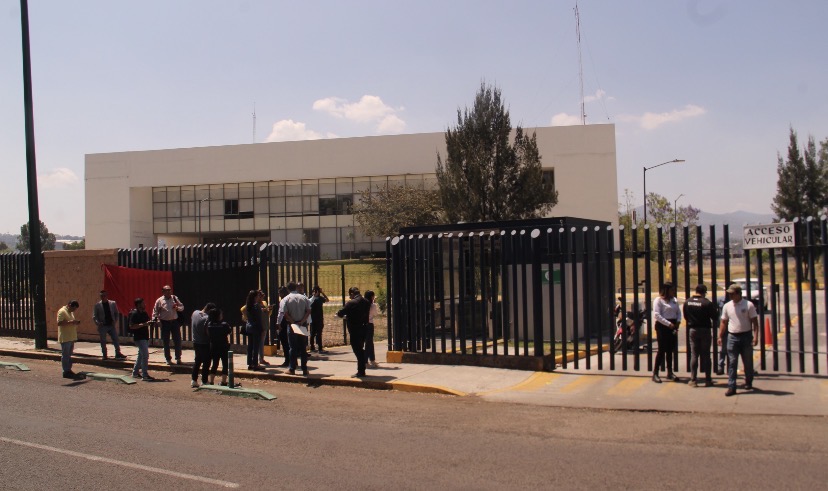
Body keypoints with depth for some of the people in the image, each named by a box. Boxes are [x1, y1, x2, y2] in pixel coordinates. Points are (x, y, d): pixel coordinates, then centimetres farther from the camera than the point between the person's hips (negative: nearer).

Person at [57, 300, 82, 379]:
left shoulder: (71, 312, 18)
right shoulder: (62, 311, -12)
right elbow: (59, 323, -22)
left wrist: (75, 322, 9)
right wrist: (70, 322, -26)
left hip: (71, 337, 9)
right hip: (65, 338, -9)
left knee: (69, 355, 13)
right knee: (65, 355, -5)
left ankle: (69, 370, 18)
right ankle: (66, 372, -2)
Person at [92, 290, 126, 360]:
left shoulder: (112, 303, 4)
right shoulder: (97, 305, 0)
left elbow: (116, 313, 12)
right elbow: (94, 316, 2)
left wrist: (114, 321, -2)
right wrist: (97, 322, -15)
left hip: (111, 325, 1)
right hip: (102, 326, -1)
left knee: (116, 339, -1)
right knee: (103, 342, 5)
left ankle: (118, 354, 5)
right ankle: (104, 355, 14)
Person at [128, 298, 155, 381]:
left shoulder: (144, 313, 13)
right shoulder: (134, 314, -14)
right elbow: (131, 326, -21)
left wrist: (150, 323, 3)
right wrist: (144, 324, -27)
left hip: (145, 337, 10)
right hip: (139, 338, -10)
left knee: (141, 354, 18)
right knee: (145, 355, -14)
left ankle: (135, 372, 31)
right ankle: (144, 375, -11)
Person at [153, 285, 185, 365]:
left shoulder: (174, 298, 6)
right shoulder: (159, 300, -1)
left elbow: (182, 307, 10)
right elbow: (155, 312, 2)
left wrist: (177, 307, -10)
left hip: (174, 322, 2)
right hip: (165, 323, -2)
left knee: (177, 340, 3)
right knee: (166, 342, 6)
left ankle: (178, 358, 14)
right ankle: (168, 359, 18)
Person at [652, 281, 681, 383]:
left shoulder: (674, 300, 14)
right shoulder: (658, 300, -8)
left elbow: (678, 312, 16)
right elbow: (657, 315, -15)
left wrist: (678, 321, -4)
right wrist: (668, 324, -18)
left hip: (673, 326, 7)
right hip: (662, 326, -7)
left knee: (670, 350, 12)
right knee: (662, 350, -7)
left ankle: (670, 373, 21)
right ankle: (655, 374, -2)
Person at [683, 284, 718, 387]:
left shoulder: (687, 302, -1)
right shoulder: (707, 303, -15)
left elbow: (685, 316, 7)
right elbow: (715, 316, -8)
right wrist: (716, 310, 12)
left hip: (692, 330, 3)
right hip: (705, 330, -3)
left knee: (694, 355, 7)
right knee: (706, 355, 6)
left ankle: (693, 380, 5)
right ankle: (707, 380, 9)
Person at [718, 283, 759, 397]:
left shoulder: (749, 305, -5)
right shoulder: (727, 306, 5)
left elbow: (754, 322, -6)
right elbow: (723, 322, 10)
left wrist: (755, 336, -15)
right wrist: (720, 336, 4)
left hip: (746, 336, -2)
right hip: (732, 336, 2)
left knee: (748, 362, 11)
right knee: (732, 363, -3)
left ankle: (748, 383, 31)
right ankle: (731, 387, -3)